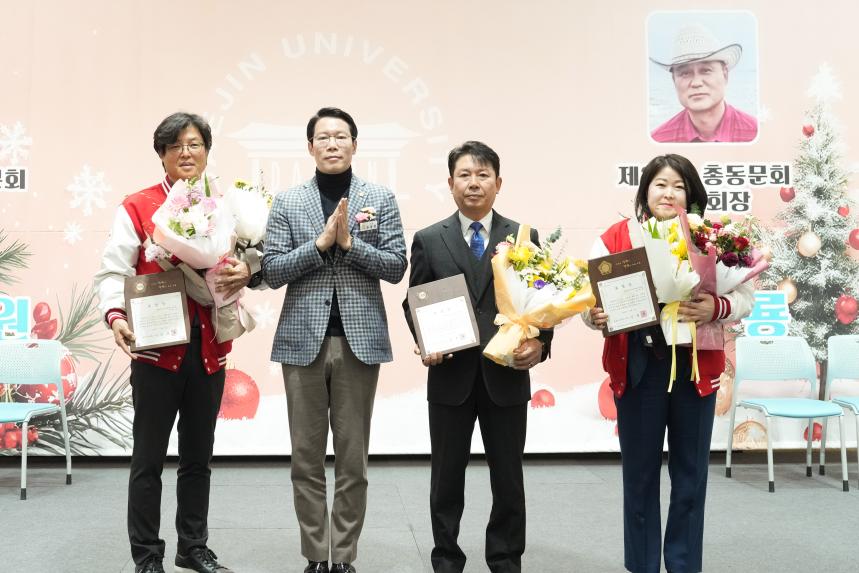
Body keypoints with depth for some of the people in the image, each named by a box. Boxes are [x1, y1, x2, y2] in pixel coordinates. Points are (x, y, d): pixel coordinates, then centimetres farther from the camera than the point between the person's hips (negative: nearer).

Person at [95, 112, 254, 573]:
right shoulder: (137, 207, -3)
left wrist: (244, 271, -11)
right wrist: (115, 315, -25)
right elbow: (114, 271, -8)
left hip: (209, 348, 4)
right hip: (157, 346, -4)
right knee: (149, 458, 3)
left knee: (199, 457, 14)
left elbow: (247, 258, 12)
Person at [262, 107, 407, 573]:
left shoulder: (380, 199, 4)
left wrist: (349, 242, -13)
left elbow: (396, 267, -1)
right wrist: (320, 242, -13)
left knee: (352, 459, 6)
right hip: (303, 340, 1)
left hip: (360, 340, 0)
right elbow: (271, 271, -2)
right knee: (307, 458, 7)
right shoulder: (287, 203, 4)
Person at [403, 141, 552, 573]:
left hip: (507, 374, 0)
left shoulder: (525, 238, 5)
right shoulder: (428, 240, 5)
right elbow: (414, 303, 6)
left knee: (508, 477, 9)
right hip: (450, 375, 0)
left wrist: (540, 343, -12)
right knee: (447, 476, 10)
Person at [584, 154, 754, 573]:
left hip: (696, 366, 1)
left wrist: (717, 308, -22)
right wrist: (594, 316, -24)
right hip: (637, 367, -1)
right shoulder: (615, 238, 0)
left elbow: (745, 295, -1)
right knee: (639, 471, 9)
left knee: (690, 472, 9)